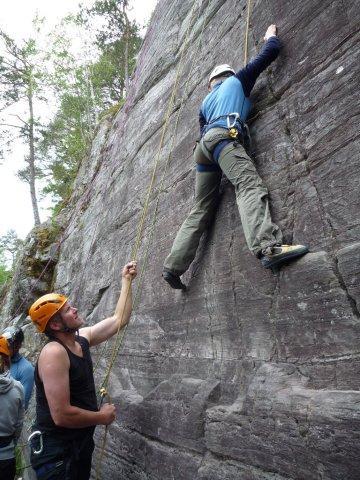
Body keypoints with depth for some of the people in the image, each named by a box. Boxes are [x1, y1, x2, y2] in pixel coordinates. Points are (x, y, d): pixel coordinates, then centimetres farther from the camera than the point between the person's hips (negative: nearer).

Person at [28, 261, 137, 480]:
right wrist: (102, 417, -15)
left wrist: (127, 281, 6)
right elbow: (61, 415, -30)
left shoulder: (82, 338, -2)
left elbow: (119, 320, 6)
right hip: (56, 451, -8)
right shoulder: (53, 353, -26)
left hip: (82, 442, 8)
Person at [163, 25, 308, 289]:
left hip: (204, 144, 6)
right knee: (250, 186, -26)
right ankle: (268, 247, -50)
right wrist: (271, 36, 48)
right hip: (224, 137, -5)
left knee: (200, 211, 2)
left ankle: (173, 266, -2)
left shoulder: (205, 102, 38)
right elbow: (270, 53, 28)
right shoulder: (237, 79, 26)